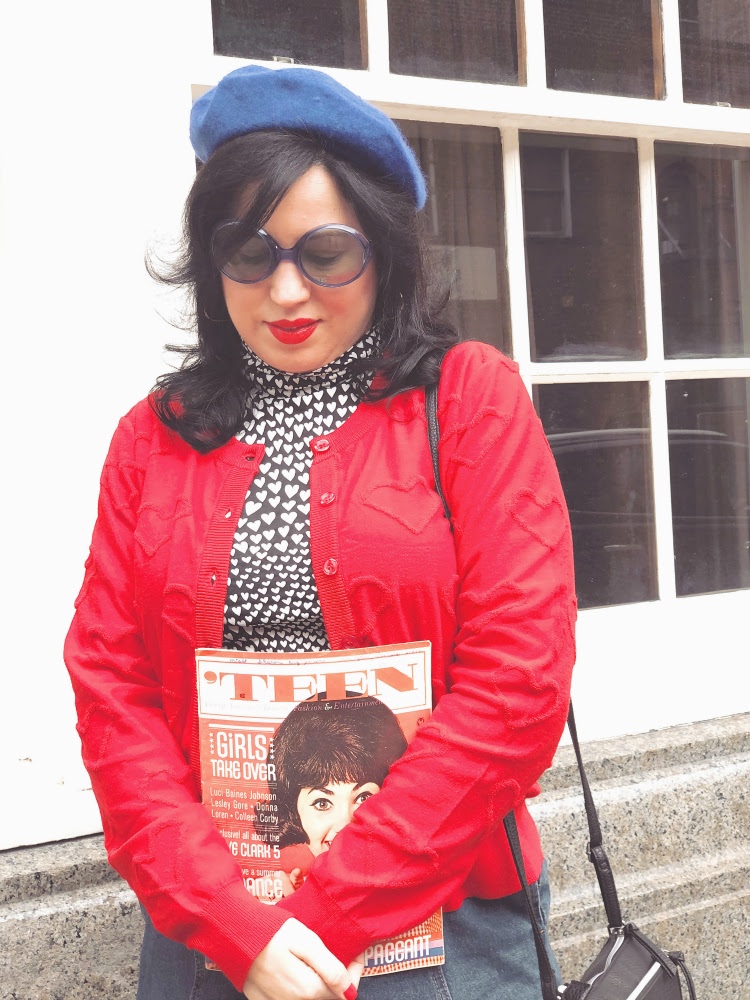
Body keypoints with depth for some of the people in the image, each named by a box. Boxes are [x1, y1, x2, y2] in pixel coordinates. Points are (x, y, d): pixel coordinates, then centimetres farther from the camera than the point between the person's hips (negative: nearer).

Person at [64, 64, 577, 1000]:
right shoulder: (152, 437, 4)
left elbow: (519, 682, -11)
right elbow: (109, 690, -1)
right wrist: (232, 920, -13)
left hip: (444, 917, -2)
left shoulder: (470, 396, -4)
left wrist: (328, 915, -13)